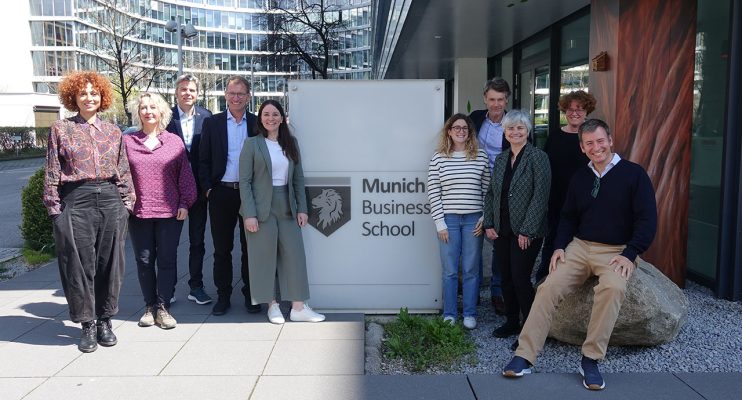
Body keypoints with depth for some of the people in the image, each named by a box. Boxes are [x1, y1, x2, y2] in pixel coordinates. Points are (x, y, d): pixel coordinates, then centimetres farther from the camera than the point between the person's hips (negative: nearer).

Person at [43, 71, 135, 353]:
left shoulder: (113, 131, 11)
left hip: (110, 200, 2)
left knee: (110, 263, 6)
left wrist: (127, 203, 5)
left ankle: (104, 321, 21)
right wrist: (54, 208, -4)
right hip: (76, 202, -2)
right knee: (80, 265, 2)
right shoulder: (61, 130, 4)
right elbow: (52, 174, 2)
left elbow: (124, 172, 11)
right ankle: (87, 324, 16)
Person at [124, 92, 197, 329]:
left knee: (167, 260, 2)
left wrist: (184, 203, -2)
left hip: (170, 211, -1)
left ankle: (163, 307, 11)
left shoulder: (174, 141, 4)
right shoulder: (127, 142, 5)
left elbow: (185, 174, 4)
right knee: (144, 261, 8)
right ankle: (150, 306, 21)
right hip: (138, 212, 1)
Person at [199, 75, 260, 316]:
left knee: (250, 247, 8)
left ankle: (251, 295, 20)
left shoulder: (257, 124, 5)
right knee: (222, 248, 8)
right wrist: (207, 189, -3)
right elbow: (203, 160, 5)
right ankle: (223, 296, 20)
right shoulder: (212, 123, 6)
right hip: (221, 194, 1)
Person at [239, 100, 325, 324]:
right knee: (265, 257, 3)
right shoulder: (252, 144, -3)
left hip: (287, 207, 4)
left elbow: (298, 179, 10)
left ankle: (299, 307, 8)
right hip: (262, 208, -4)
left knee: (295, 255, 1)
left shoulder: (291, 143, 9)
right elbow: (245, 181, -6)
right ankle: (272, 305, 16)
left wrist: (302, 208, 3)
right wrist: (249, 214, -13)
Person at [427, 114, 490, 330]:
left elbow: (487, 190, 8)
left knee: (471, 270, 7)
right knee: (450, 271, 5)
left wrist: (485, 218, 0)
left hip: (474, 220, 1)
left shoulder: (481, 157, 5)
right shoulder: (438, 158, 1)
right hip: (449, 220, -1)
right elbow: (433, 193, 0)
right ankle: (449, 315, 17)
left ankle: (469, 314, 20)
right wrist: (440, 223, -5)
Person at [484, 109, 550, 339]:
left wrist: (527, 231, -16)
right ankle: (511, 322, 27)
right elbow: (491, 194, 14)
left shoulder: (538, 157, -8)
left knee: (520, 279, -5)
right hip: (501, 231, 6)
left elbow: (540, 197, -14)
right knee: (506, 278, 12)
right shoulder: (500, 159, 11)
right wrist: (489, 224, 5)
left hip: (526, 232, -6)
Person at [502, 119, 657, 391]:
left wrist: (630, 255, -15)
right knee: (549, 287, -18)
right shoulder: (580, 177, 14)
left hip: (617, 251, -4)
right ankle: (524, 356, -17)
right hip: (579, 247, 4)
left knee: (613, 287, -35)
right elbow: (568, 217, 18)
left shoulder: (633, 174, -1)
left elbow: (647, 220, -5)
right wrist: (559, 247, 3)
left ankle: (591, 360, -22)